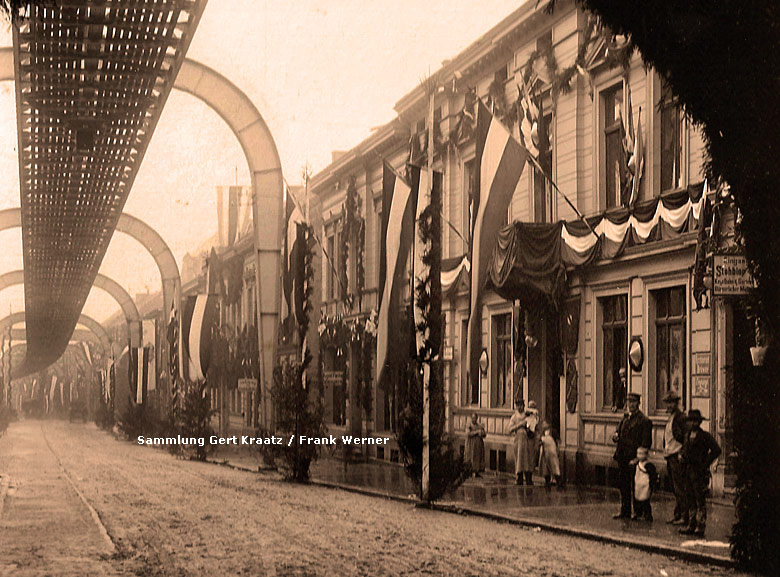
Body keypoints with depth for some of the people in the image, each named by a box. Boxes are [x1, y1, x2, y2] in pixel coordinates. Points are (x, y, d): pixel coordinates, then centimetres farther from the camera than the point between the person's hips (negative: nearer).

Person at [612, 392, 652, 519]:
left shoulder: (644, 421, -8)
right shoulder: (625, 418, 16)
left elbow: (646, 442, -11)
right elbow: (618, 432, 22)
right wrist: (615, 436, -3)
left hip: (634, 458, -7)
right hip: (622, 458, 7)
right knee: (623, 485, 10)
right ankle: (625, 511, 18)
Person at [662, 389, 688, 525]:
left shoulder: (681, 417, -11)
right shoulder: (670, 418, 18)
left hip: (677, 457, -9)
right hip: (669, 457, 9)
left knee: (680, 488, -8)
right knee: (675, 488, 12)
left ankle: (684, 517, -5)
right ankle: (677, 515, 16)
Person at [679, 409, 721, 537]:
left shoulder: (705, 436, -8)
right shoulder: (687, 435, 15)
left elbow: (716, 450, -12)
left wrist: (706, 463, -12)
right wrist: (681, 455, 9)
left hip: (700, 471, -7)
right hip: (688, 470, 7)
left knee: (700, 500, -5)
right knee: (690, 499, 10)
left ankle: (701, 527, -2)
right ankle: (691, 525, 15)